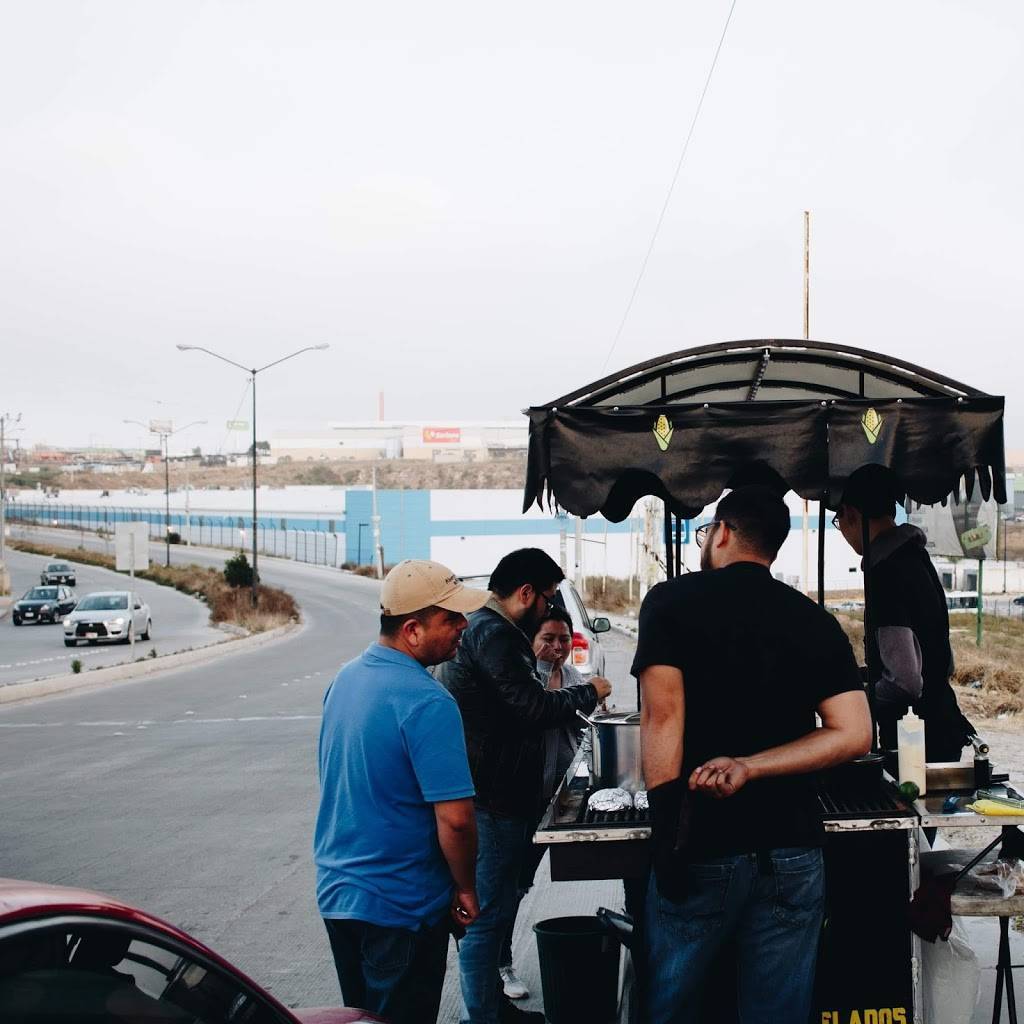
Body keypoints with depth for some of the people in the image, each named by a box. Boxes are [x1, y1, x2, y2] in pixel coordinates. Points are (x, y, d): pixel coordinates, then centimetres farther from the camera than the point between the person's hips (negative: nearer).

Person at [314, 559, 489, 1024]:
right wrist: (466, 890, -8)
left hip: (336, 893, 8)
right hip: (400, 907, -8)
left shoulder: (345, 678, 5)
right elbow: (455, 817, -25)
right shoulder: (427, 702, -22)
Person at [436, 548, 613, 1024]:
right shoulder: (493, 634, -18)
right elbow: (534, 708, -22)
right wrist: (589, 693, -8)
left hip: (495, 799, 11)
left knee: (492, 911, 20)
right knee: (488, 915, -4)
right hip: (491, 803, -11)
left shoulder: (480, 628, 17)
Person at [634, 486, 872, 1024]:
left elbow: (662, 714, -13)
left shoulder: (671, 601, -2)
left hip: (701, 849, -3)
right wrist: (750, 767, -6)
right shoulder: (816, 620, 8)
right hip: (792, 851, 3)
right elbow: (853, 734, -2)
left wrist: (665, 824, -14)